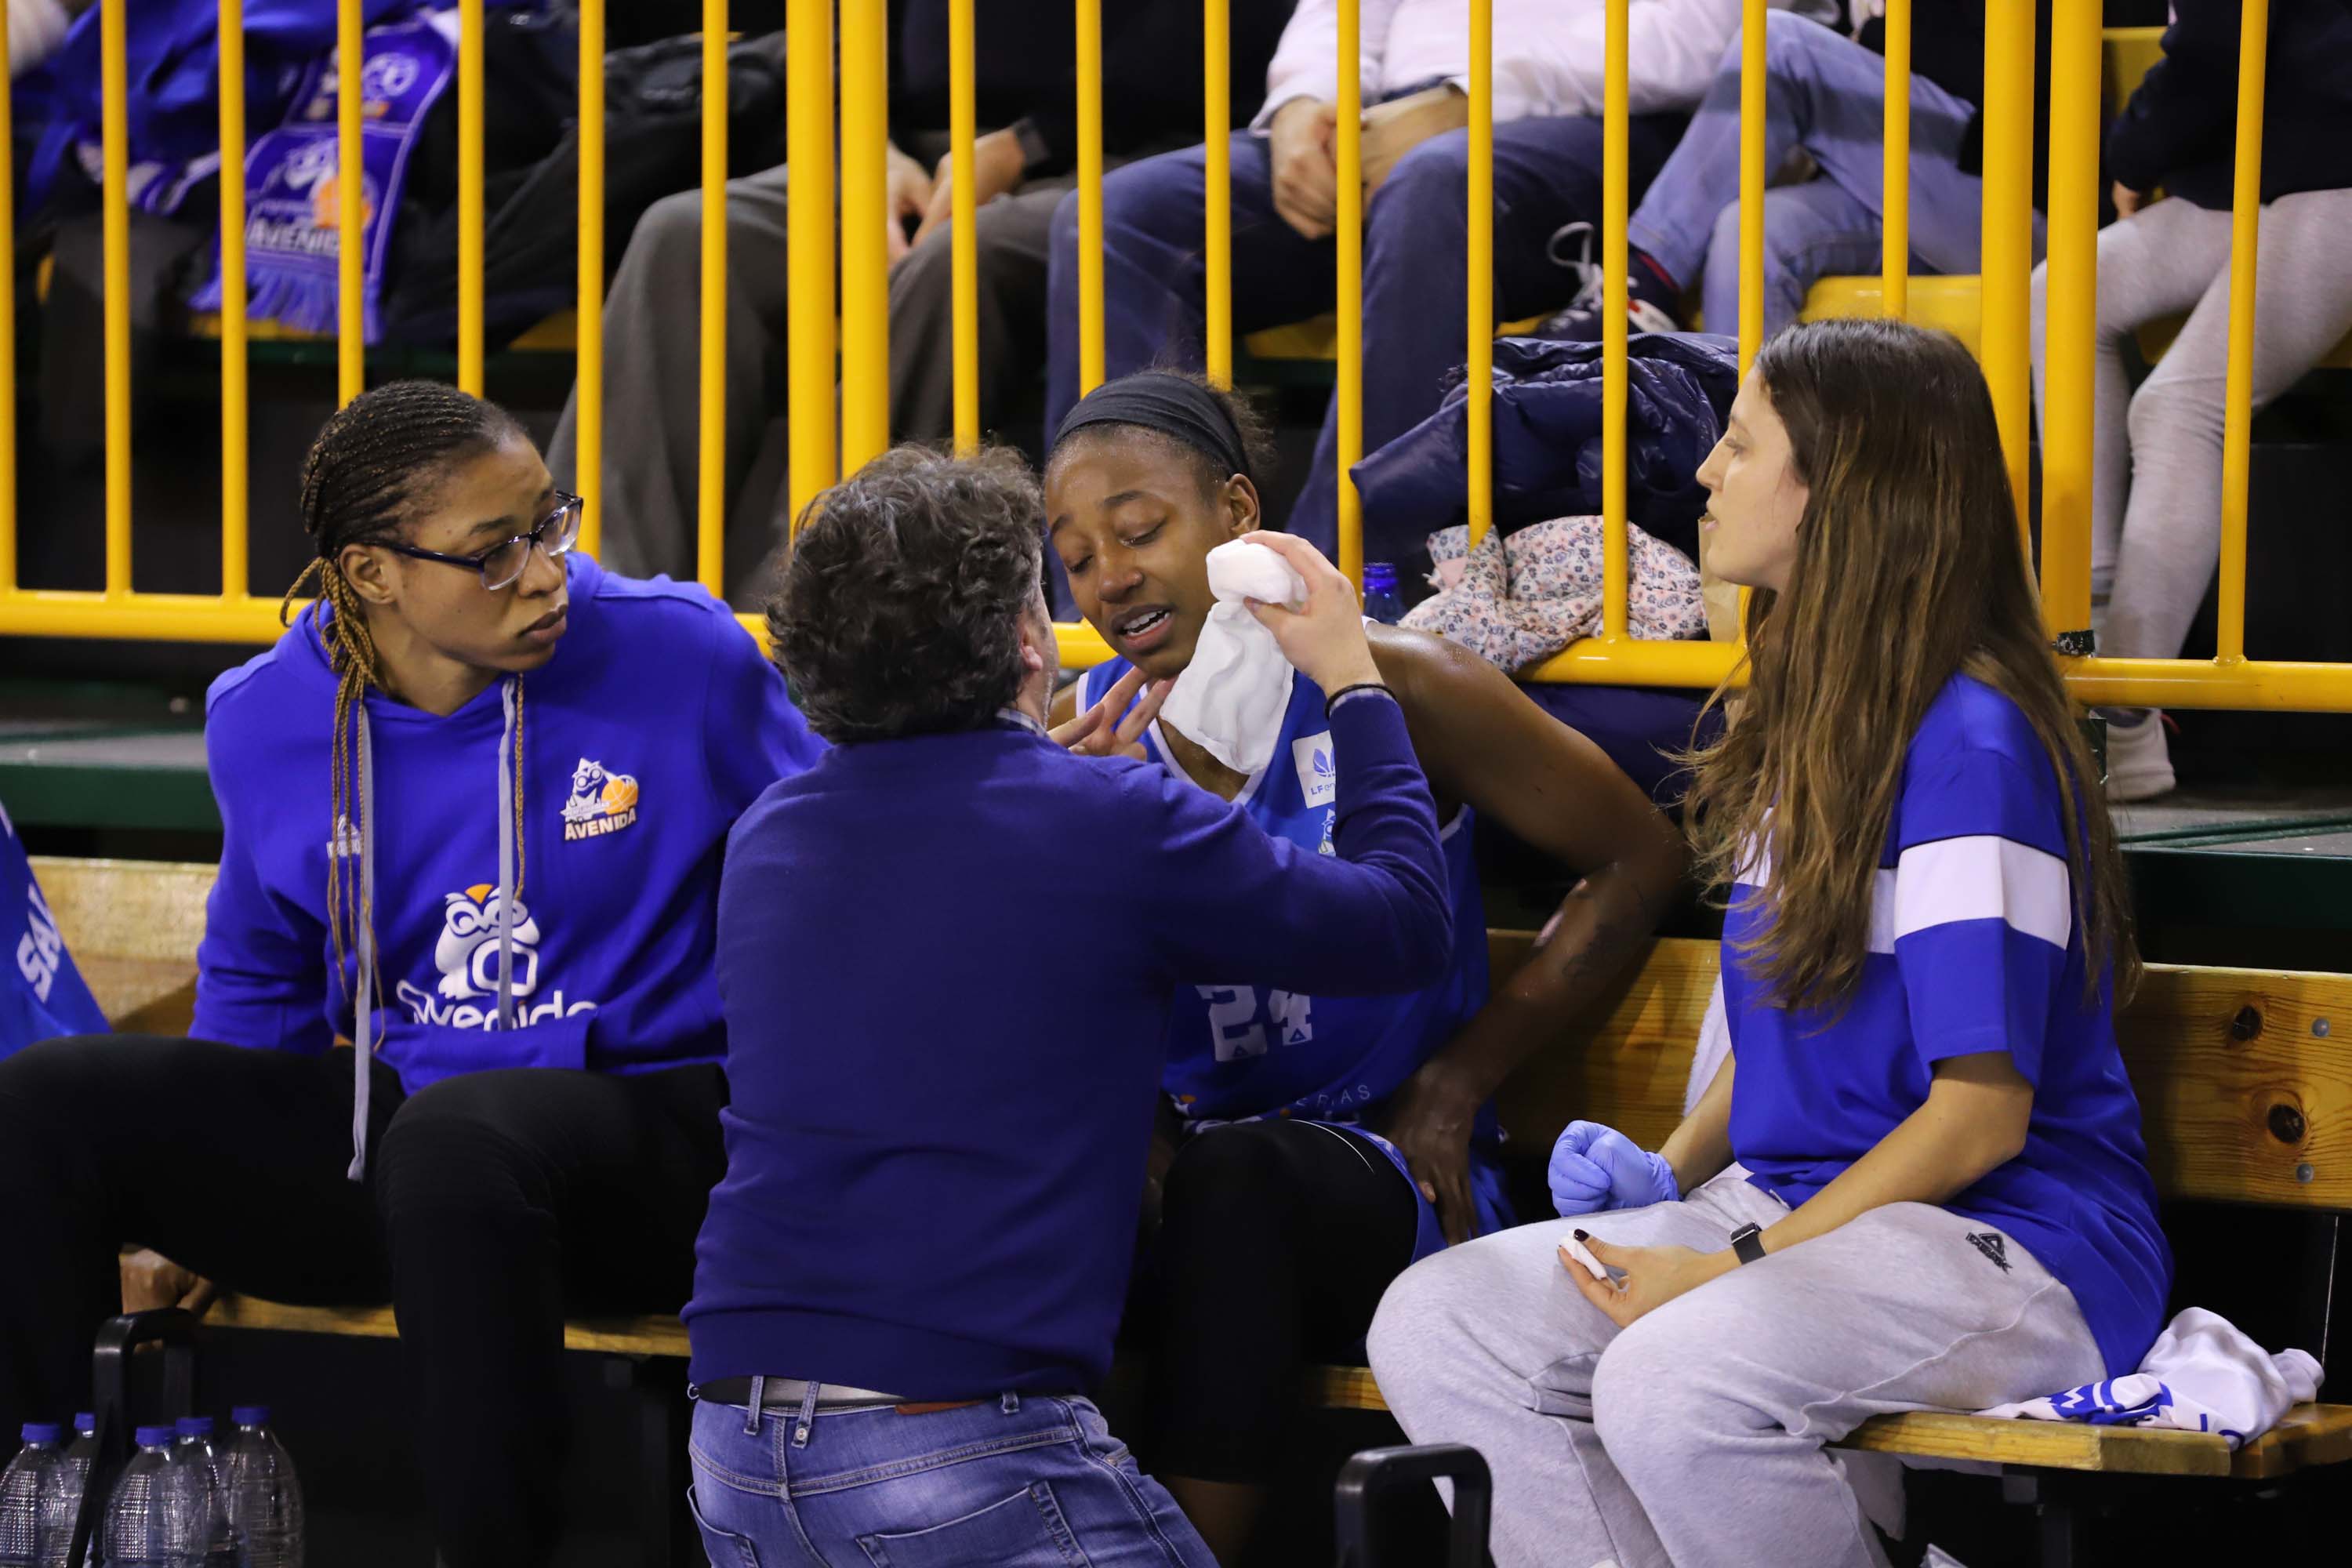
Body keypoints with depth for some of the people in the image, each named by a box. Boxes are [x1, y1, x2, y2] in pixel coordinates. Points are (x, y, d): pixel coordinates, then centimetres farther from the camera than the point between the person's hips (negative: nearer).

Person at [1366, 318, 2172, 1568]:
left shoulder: (1969, 745, -15)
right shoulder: (1803, 725, 15)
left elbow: (1982, 1112, -17)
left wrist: (1741, 1266, -19)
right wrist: (1668, 1173, 4)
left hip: (2007, 1246, -9)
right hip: (1788, 1205, 9)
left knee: (1671, 1381, -36)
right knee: (1431, 1325, -10)